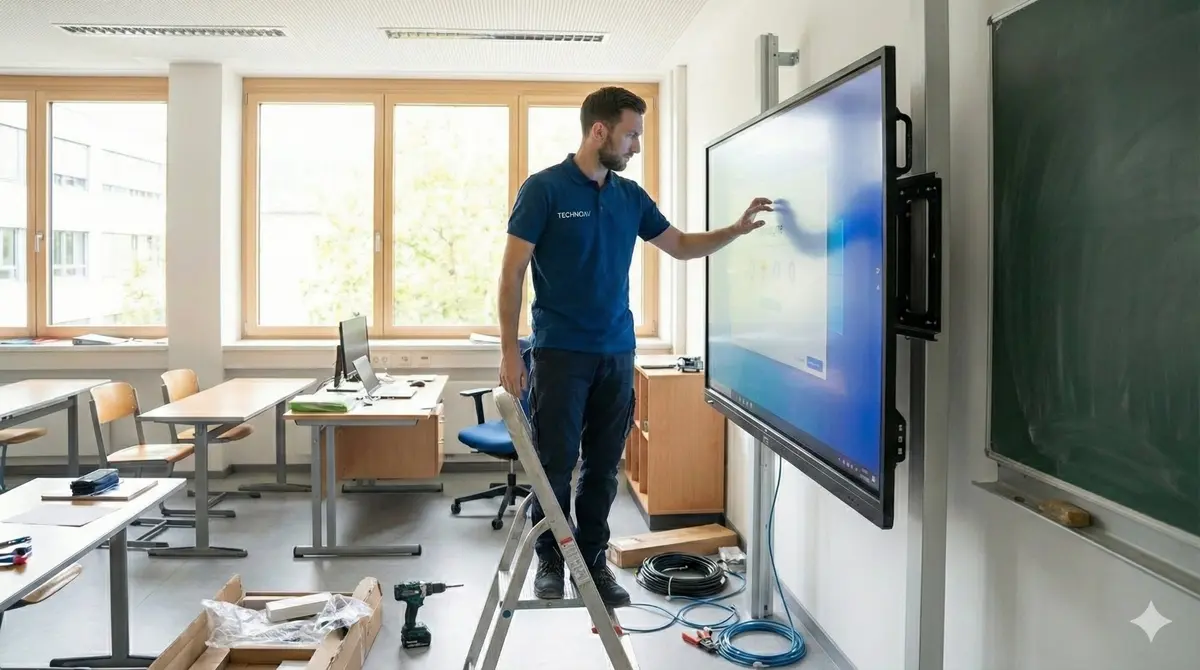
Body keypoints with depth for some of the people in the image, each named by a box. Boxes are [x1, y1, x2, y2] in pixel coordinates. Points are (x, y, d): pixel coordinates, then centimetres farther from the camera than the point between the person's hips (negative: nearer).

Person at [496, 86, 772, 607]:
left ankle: (593, 560, 23)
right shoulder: (544, 189, -7)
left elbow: (681, 246, 20)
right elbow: (512, 273, -8)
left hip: (617, 354, 5)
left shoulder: (631, 196, 10)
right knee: (555, 466, 1)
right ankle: (550, 561, 19)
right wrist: (509, 351, -13)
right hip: (560, 353, -5)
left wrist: (736, 229, 6)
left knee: (604, 468, 10)